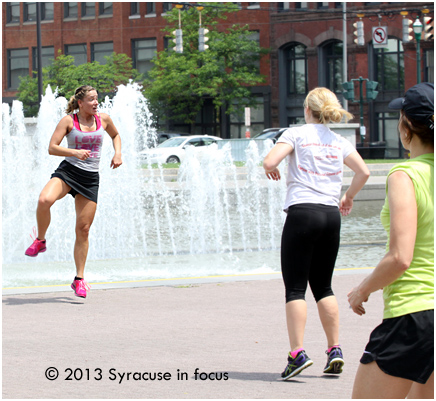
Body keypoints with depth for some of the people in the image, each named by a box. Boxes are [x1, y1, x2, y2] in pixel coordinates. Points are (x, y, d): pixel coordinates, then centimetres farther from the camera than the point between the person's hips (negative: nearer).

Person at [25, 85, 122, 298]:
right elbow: (52, 147, -7)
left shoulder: (103, 119, 7)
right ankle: (40, 241, -7)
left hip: (90, 178, 3)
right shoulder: (68, 121, -3)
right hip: (68, 170, -3)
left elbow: (115, 135, 27)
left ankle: (79, 279, 9)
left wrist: (118, 153, 9)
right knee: (44, 200, -34)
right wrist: (75, 152, -21)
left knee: (83, 229, 0)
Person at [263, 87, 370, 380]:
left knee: (295, 288, -3)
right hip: (331, 215, 5)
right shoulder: (339, 142, 12)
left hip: (302, 211, -5)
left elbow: (269, 162, -13)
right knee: (323, 286, 16)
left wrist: (272, 171, 10)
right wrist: (349, 197, 20)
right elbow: (364, 172, 4)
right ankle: (335, 350, 10)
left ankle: (298, 353, -14)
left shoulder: (296, 134, -1)